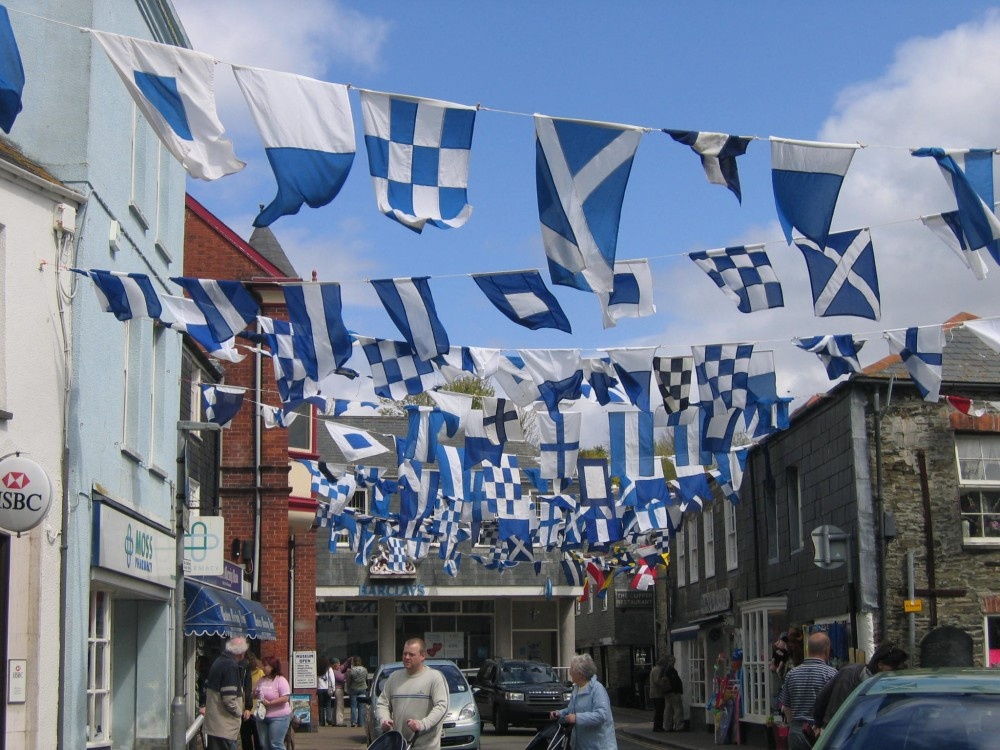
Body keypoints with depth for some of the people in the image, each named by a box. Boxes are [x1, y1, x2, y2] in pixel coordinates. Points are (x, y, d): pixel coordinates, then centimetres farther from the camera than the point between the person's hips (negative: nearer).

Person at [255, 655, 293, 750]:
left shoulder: (280, 680, -12)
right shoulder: (262, 680, 8)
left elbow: (285, 698, -19)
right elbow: (256, 695, 19)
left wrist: (270, 703, -23)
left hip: (278, 717, -7)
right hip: (262, 716, 7)